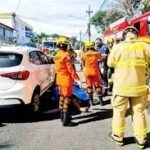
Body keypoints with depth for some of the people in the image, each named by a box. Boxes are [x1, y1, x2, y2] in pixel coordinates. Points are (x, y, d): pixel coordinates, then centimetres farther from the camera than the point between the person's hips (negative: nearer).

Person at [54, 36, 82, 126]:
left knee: (62, 98, 17)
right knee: (67, 99, -4)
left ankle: (63, 117, 30)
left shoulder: (56, 56, 8)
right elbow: (71, 69, -20)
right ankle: (66, 121, -1)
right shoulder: (66, 55, -17)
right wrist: (77, 79, -18)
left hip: (59, 79, 9)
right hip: (66, 79, -8)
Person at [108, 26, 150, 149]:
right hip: (139, 86, 2)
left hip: (121, 86, -2)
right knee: (139, 112, 13)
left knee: (119, 111, 13)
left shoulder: (118, 47, -10)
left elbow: (110, 63, 0)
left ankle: (118, 136, 26)